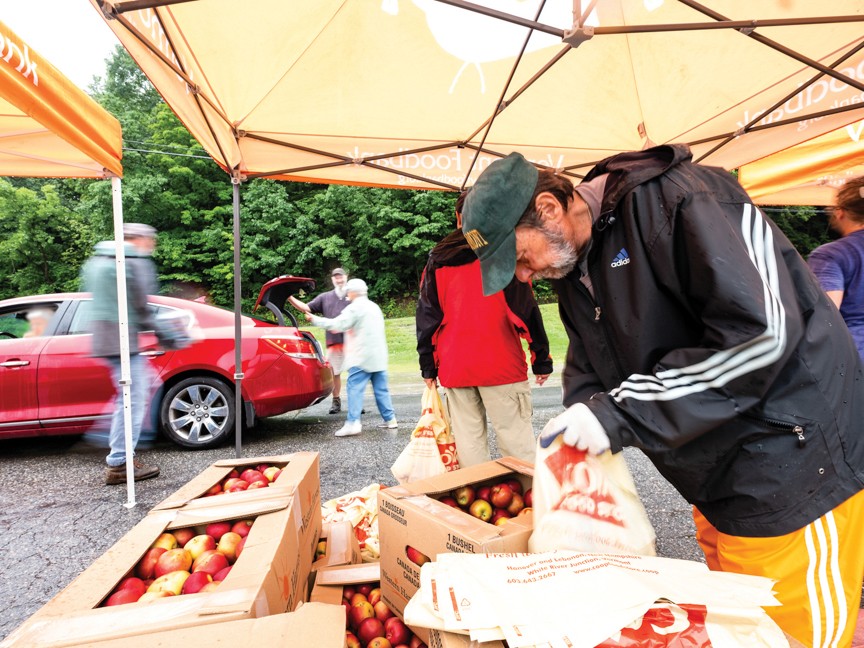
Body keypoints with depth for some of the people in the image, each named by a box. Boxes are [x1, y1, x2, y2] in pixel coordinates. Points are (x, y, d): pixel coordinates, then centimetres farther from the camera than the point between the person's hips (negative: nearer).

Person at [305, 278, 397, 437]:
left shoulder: (355, 307, -8)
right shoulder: (374, 306, 19)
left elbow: (337, 324, -16)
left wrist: (315, 319, -7)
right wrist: (346, 328, 28)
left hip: (362, 357, -8)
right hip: (379, 356, 8)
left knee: (355, 388, -7)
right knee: (381, 389, 11)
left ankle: (353, 423, -13)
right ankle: (390, 419, 14)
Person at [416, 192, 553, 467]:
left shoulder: (437, 260, 11)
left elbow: (427, 317, 10)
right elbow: (526, 310, -4)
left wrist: (428, 367, 14)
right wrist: (541, 360, 2)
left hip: (454, 369, 3)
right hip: (501, 366, -3)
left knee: (469, 442, 8)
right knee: (516, 439, 1)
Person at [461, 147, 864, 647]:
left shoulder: (675, 201, -21)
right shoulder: (574, 273, 5)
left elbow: (762, 333, -28)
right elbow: (588, 374, 10)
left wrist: (621, 413, -26)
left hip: (794, 466, -7)